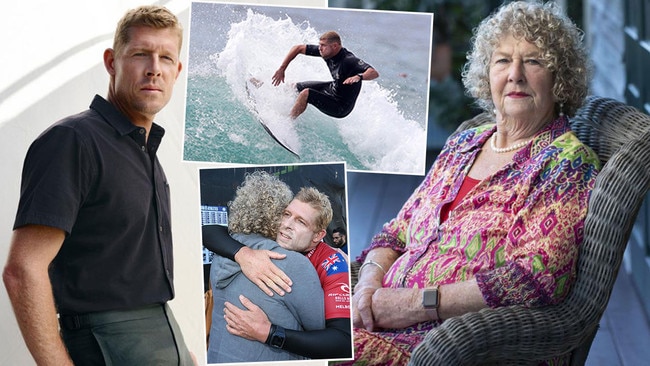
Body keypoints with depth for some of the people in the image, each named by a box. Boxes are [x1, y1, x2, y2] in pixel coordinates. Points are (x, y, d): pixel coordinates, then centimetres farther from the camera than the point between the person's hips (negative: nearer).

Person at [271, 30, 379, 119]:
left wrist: (359, 76, -63)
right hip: (332, 88, 9)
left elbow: (374, 73, -44)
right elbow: (298, 48, -1)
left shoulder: (349, 60, -33)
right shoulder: (327, 52, -11)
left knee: (305, 94, -24)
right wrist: (281, 69, -3)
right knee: (293, 88, 15)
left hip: (341, 108, -9)